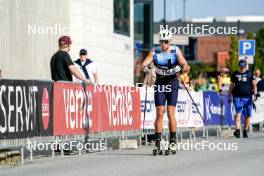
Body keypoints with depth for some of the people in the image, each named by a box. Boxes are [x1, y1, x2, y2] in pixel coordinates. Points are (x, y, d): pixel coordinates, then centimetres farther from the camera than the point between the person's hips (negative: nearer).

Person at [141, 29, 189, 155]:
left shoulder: (176, 51, -6)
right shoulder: (155, 52, -2)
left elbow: (186, 66, -14)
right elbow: (144, 64, -13)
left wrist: (180, 68, -36)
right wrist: (145, 68, -37)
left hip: (172, 83, -1)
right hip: (159, 83, 1)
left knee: (170, 112, -9)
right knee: (159, 113, -5)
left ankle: (173, 143, -4)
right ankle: (157, 143, -4)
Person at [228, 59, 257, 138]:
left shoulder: (250, 74, 7)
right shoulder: (235, 74, 11)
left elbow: (254, 85, 5)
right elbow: (231, 85, 18)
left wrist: (255, 94, -6)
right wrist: (229, 95, 15)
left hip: (248, 97, 1)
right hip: (237, 97, -1)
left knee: (248, 115, 5)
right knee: (238, 114, -14)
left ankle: (245, 131, 16)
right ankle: (237, 130, -22)